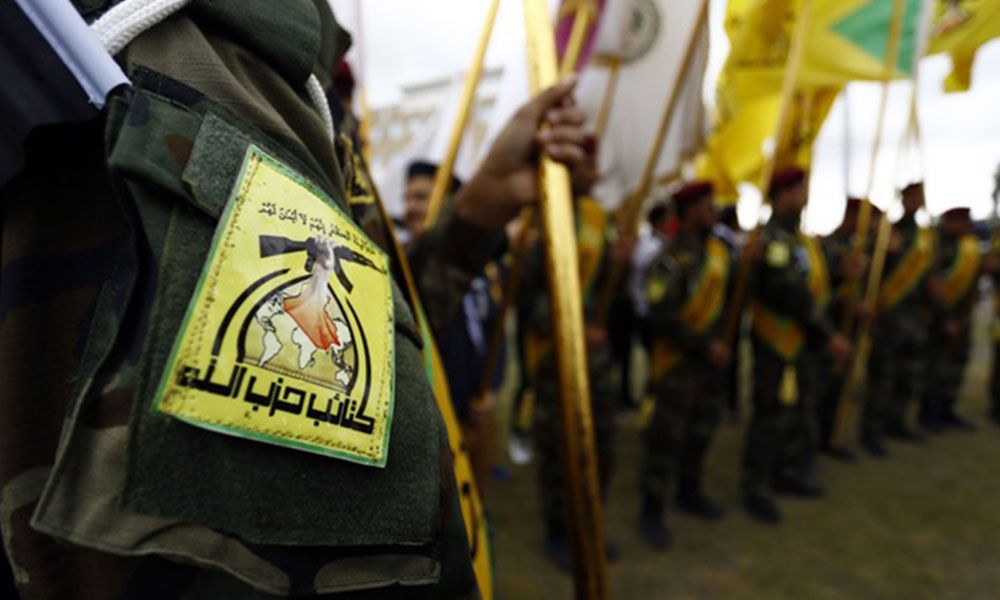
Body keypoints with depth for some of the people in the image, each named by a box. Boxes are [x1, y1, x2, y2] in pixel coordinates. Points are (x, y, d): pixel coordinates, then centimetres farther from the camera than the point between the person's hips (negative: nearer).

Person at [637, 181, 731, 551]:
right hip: (678, 362, -7)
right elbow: (661, 317, -21)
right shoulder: (671, 258, -17)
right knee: (668, 437, -1)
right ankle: (651, 511, 13)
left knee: (701, 431, 17)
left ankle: (690, 493, 36)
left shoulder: (719, 250, 5)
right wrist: (705, 346, -19)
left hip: (711, 358, 7)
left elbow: (728, 295, 14)